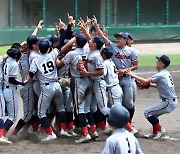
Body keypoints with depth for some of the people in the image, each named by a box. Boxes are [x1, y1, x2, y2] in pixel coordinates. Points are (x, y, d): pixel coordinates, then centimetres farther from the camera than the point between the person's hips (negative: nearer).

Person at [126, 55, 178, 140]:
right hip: (172, 101, 10)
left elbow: (145, 81, -20)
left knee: (148, 112, -5)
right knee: (153, 114, 22)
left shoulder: (161, 75, -17)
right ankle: (155, 133, 23)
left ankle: (160, 130, -1)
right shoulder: (166, 73, 11)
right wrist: (148, 85, 12)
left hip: (169, 102, -10)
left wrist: (132, 74, -11)